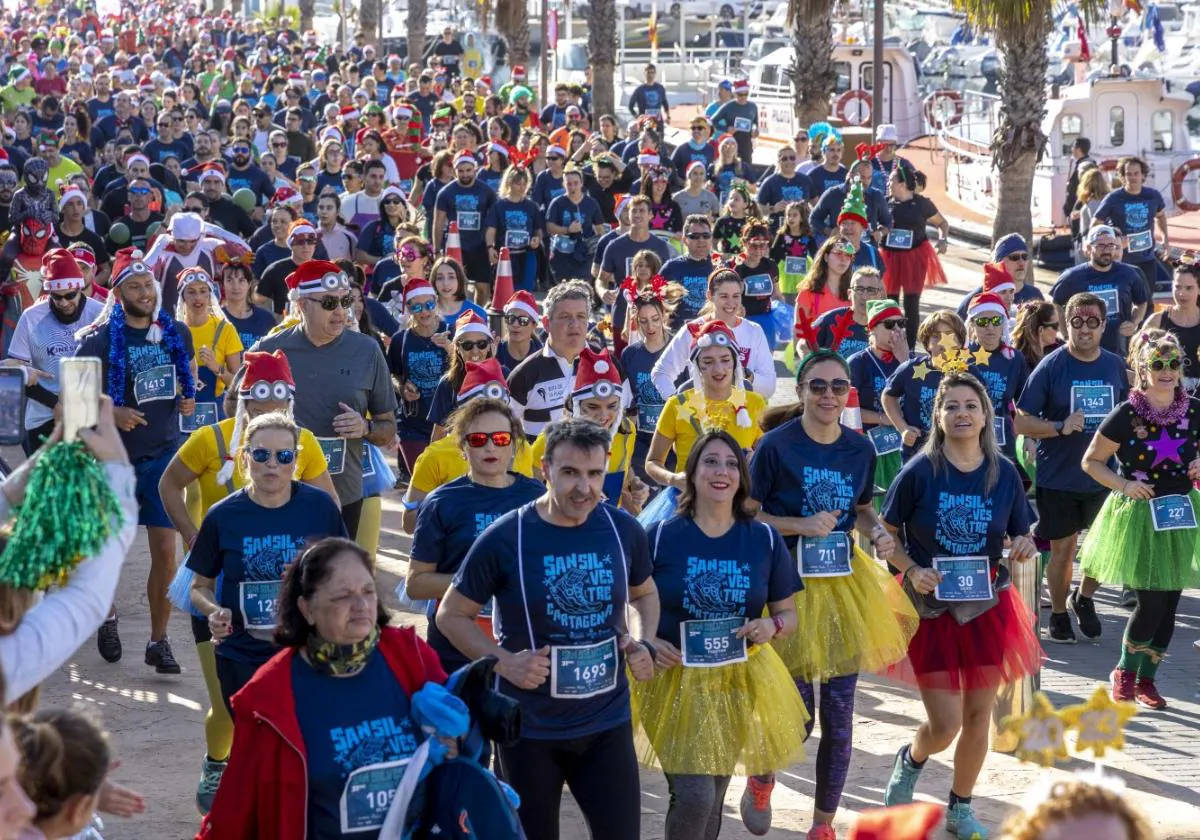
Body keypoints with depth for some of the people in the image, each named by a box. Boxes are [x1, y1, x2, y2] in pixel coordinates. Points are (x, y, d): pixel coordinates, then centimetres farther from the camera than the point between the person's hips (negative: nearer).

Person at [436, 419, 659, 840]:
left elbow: (644, 594, 17)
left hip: (608, 721, 2)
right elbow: (451, 615, -4)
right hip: (530, 727, -2)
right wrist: (505, 662, -18)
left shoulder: (624, 530, -3)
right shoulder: (504, 537, -14)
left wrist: (644, 643, -3)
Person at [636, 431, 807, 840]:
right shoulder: (660, 537, -8)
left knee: (714, 797, 14)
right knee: (693, 796, -15)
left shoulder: (765, 540, -1)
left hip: (739, 680, 3)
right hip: (675, 679, -3)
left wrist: (772, 627, -14)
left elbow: (789, 614, 7)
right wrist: (647, 643, -19)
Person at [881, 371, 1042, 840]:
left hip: (988, 607, 3)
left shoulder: (1004, 473, -3)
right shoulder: (919, 472, -11)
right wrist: (912, 571, -19)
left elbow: (1020, 538, 8)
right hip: (931, 607, -3)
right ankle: (911, 760, 31)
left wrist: (1023, 547, -15)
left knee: (978, 714, 9)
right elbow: (887, 535, -3)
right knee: (945, 724, -5)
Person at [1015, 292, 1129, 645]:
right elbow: (1021, 422, -11)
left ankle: (1084, 598, 33)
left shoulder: (1115, 365, 2)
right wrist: (1061, 427, -24)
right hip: (1059, 478, -3)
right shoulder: (1051, 367, -10)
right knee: (1063, 548, 7)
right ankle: (1058, 616, 26)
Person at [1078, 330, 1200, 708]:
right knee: (1151, 602, -9)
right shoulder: (1125, 415, -11)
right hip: (1138, 515, -4)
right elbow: (1091, 461, -3)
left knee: (1169, 603, 6)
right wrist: (1124, 484, -16)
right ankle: (1124, 671, 15)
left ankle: (1146, 679, 21)